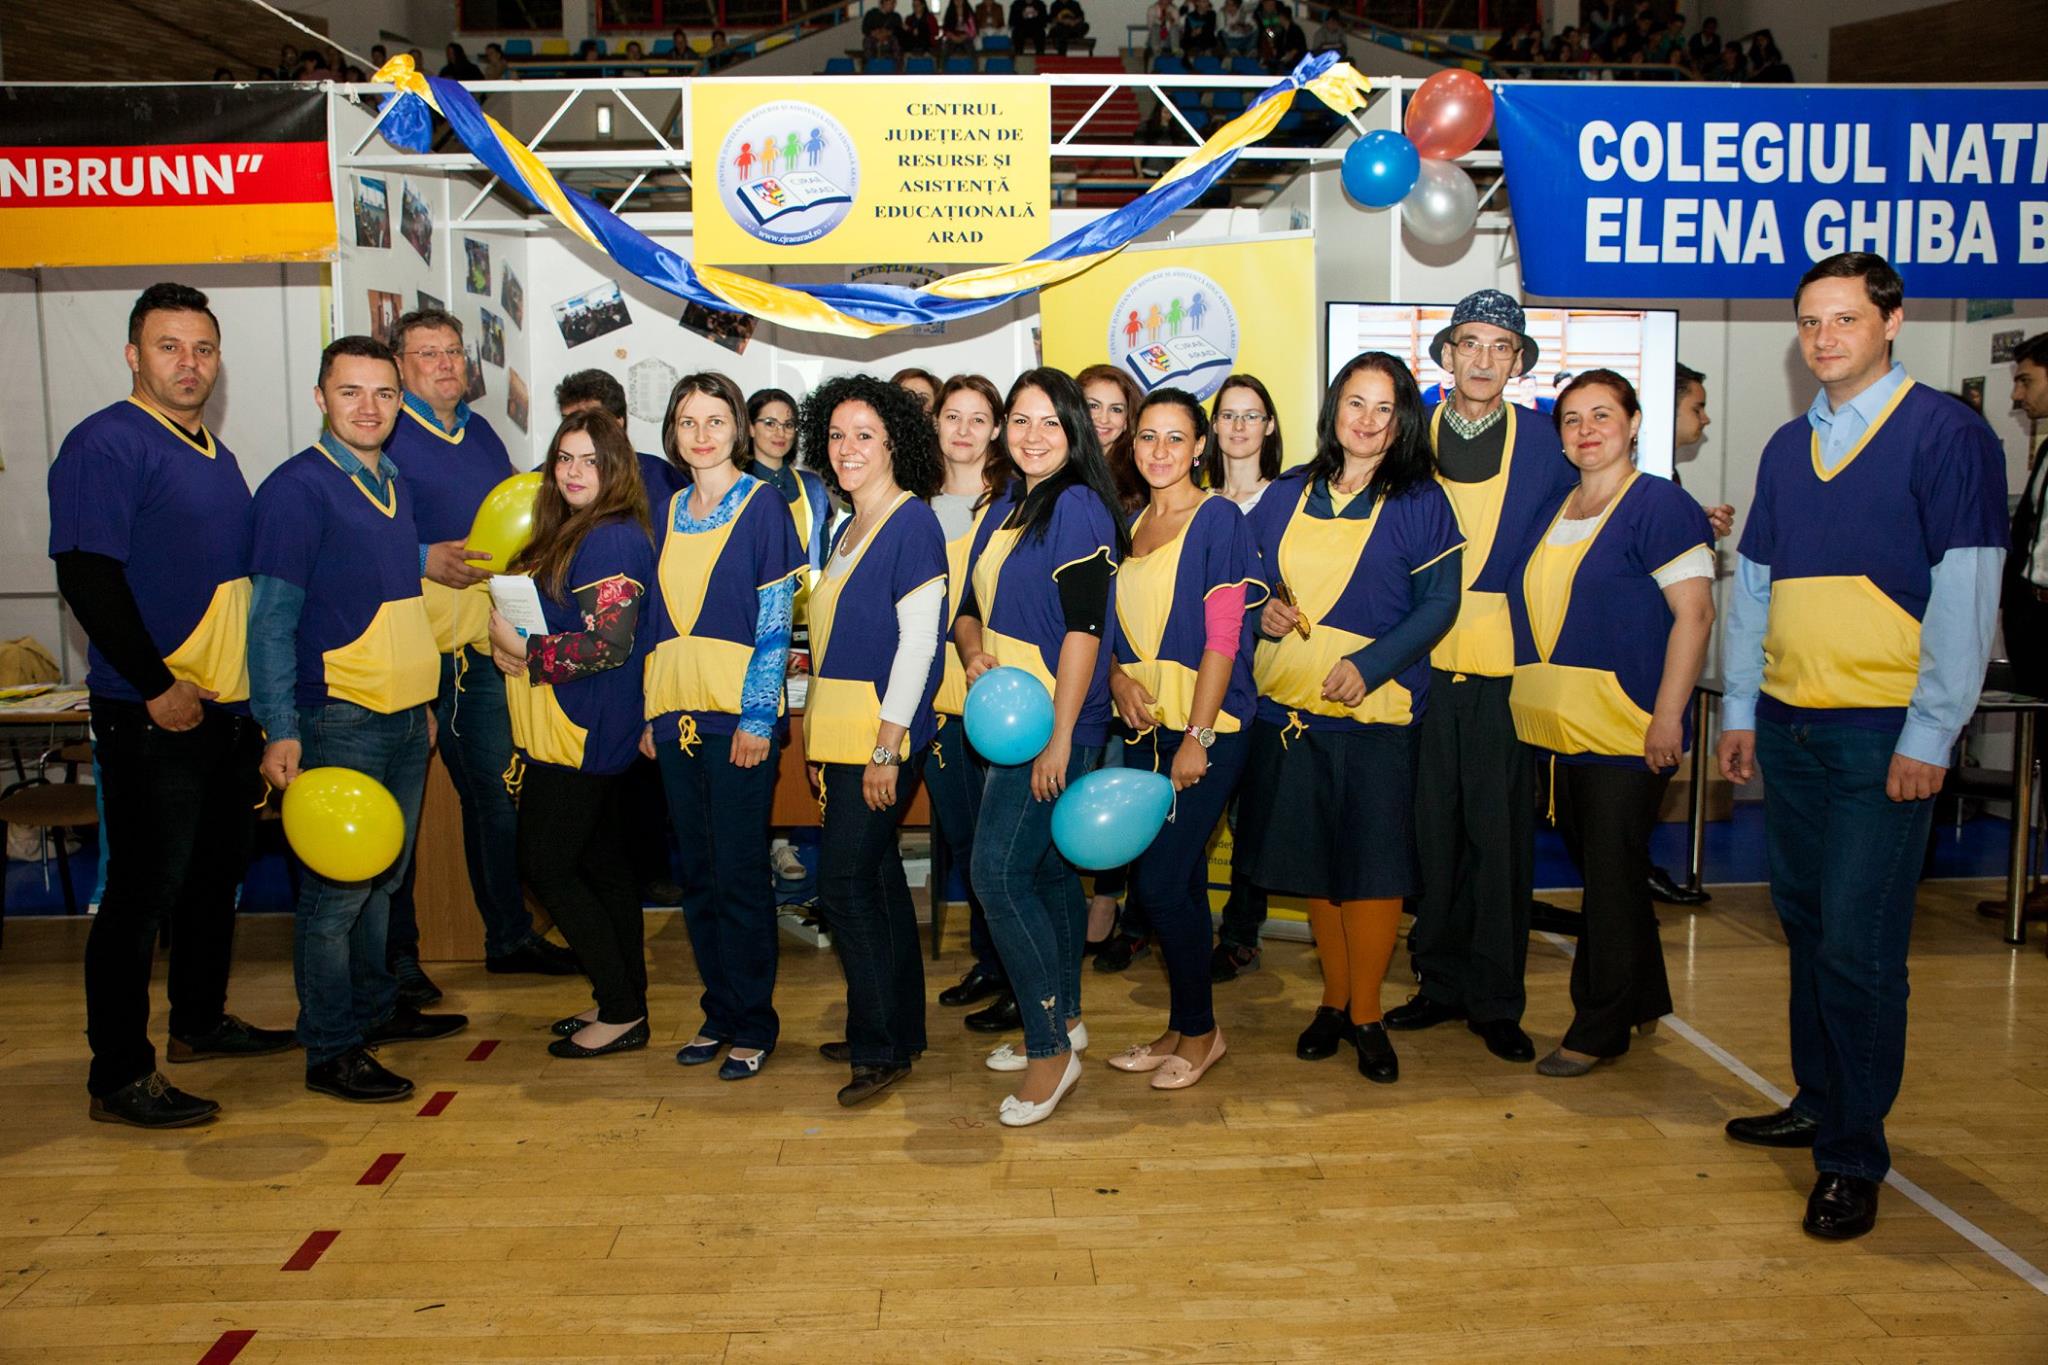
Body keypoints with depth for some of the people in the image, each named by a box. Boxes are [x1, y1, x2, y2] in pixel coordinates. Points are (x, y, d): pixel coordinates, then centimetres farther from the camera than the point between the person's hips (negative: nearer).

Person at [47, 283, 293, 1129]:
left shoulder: (213, 452, 16)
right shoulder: (107, 443, -10)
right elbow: (86, 576, -18)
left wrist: (255, 692, 16)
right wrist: (156, 685, -20)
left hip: (227, 708, 9)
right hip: (154, 713, -9)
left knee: (216, 872, 18)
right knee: (142, 891, -3)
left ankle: (199, 1021, 34)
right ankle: (118, 1078, 6)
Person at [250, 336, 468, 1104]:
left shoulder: (395, 485, 13)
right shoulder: (298, 488, -10)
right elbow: (271, 619, -13)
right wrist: (279, 731, -19)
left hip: (405, 718, 8)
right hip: (340, 721, -7)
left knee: (383, 877, 17)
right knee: (337, 888, -2)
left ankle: (377, 1009, 31)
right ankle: (330, 1052, 7)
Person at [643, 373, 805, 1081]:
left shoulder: (762, 505, -3)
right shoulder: (669, 512, 14)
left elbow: (775, 620, -8)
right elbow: (660, 618, 16)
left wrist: (756, 717, -14)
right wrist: (651, 711, 11)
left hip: (737, 715, -6)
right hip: (676, 714, 6)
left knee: (739, 873, -2)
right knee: (696, 875, 10)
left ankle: (753, 1025, 11)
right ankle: (718, 1013, 23)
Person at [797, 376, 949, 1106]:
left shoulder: (912, 522, -10)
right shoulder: (847, 530, 16)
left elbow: (918, 640, -16)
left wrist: (887, 745, -19)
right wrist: (816, 736, 16)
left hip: (882, 730, -9)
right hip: (841, 732, 9)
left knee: (846, 881, -8)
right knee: (876, 878, 13)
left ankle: (881, 1047, 3)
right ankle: (896, 1029, 24)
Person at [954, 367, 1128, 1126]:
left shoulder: (1078, 507, -11)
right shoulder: (1003, 511, 14)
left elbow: (1083, 629, -17)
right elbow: (970, 607, 20)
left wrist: (1060, 738, -20)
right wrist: (974, 652, -4)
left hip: (1055, 721, -9)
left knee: (999, 872, -13)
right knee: (1045, 868, 16)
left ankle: (1051, 1050, -2)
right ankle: (1064, 1020, 29)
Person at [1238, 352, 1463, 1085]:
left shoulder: (1420, 502, -1)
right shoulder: (1286, 496, 10)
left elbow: (1439, 603, -6)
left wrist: (1368, 665, -17)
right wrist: (1264, 611, -5)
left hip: (1376, 709, -3)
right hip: (1290, 706, 4)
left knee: (1371, 865, -1)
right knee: (1313, 860, 10)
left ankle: (1366, 1014, 14)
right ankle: (1333, 1000, 26)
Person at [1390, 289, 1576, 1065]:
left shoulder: (1542, 443, 4)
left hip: (1508, 666, -1)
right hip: (1422, 663, 1)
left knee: (1501, 836, 2)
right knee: (1433, 830, 7)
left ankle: (1496, 1000, 15)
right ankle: (1441, 982, 21)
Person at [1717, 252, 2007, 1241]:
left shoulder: (1946, 434, -5)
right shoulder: (1787, 447, 13)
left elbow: (1965, 594, -10)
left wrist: (1929, 737, -14)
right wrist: (1738, 710, 12)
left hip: (1883, 734, -6)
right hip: (1789, 726, 6)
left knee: (1858, 945, -5)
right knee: (1806, 926, 14)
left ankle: (1854, 1158, 8)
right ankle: (1818, 1103, 30)